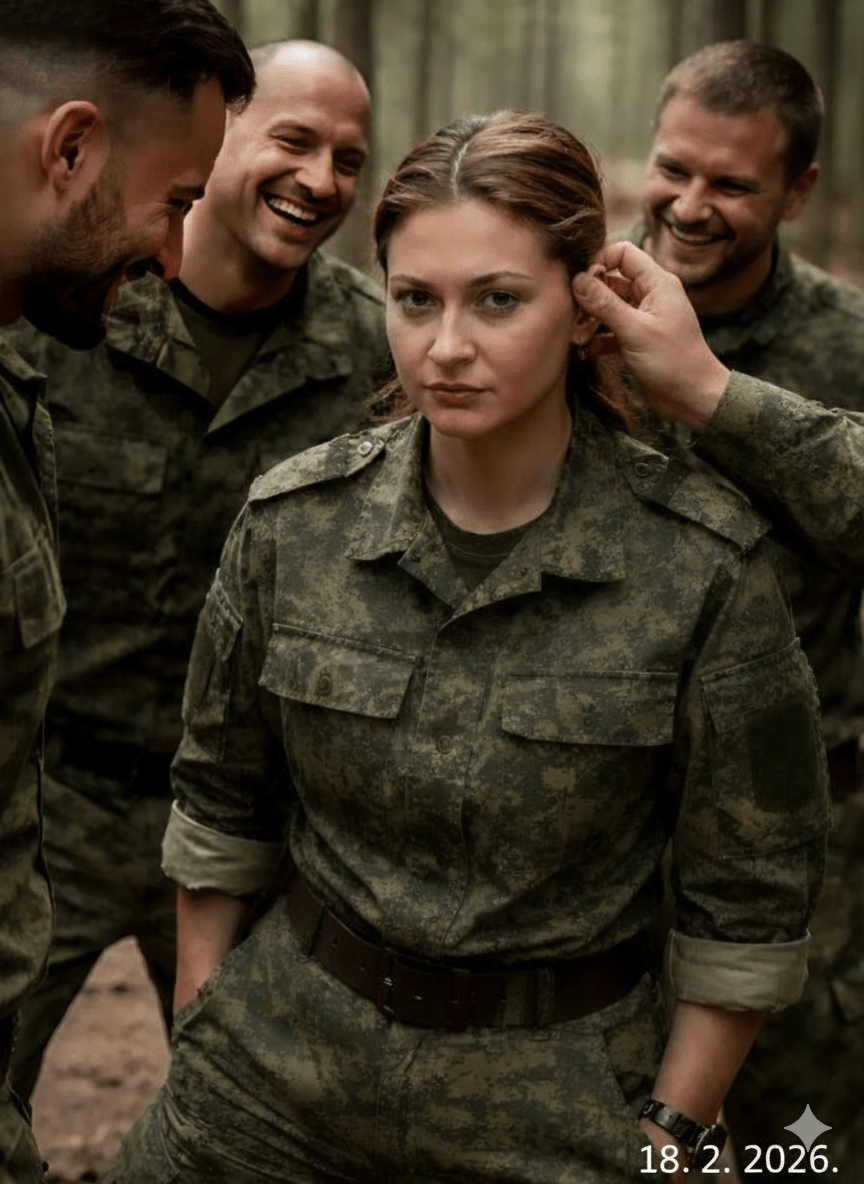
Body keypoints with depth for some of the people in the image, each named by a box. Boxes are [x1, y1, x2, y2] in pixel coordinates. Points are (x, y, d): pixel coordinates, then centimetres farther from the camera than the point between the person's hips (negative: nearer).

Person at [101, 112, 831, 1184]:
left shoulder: (704, 563, -15)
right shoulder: (291, 522, -7)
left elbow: (750, 902, -7)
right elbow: (220, 808, 5)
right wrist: (197, 1047, 6)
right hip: (277, 1067, 3)